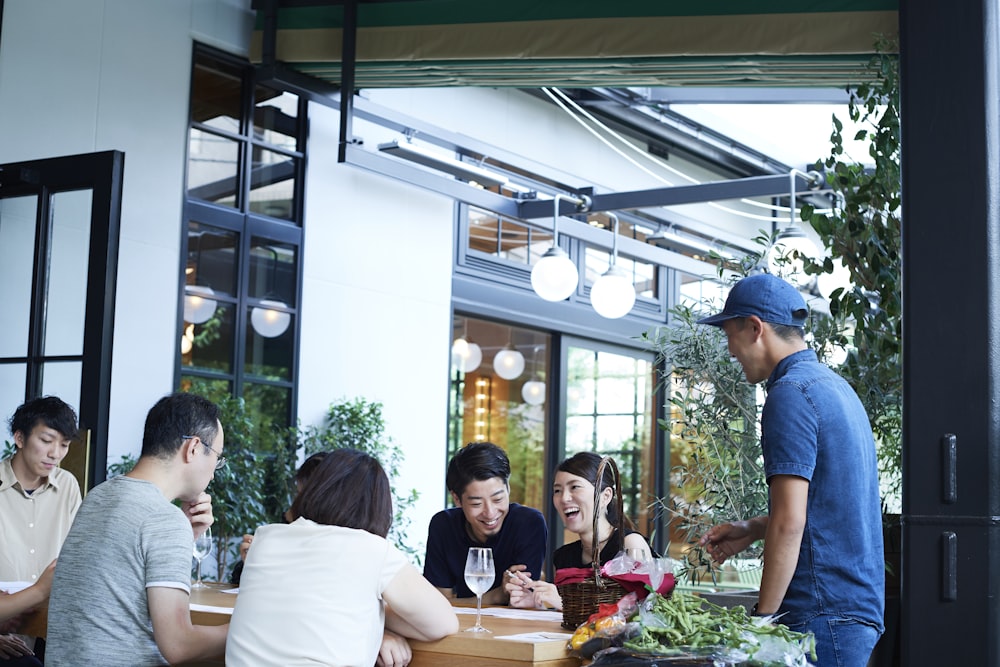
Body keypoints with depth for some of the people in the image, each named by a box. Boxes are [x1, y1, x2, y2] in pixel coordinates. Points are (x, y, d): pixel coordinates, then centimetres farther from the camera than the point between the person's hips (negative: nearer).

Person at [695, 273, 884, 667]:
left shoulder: (791, 393, -14)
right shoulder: (835, 386, 17)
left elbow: (789, 522, -19)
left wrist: (761, 619, -15)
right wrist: (753, 529, 22)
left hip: (824, 615, -10)